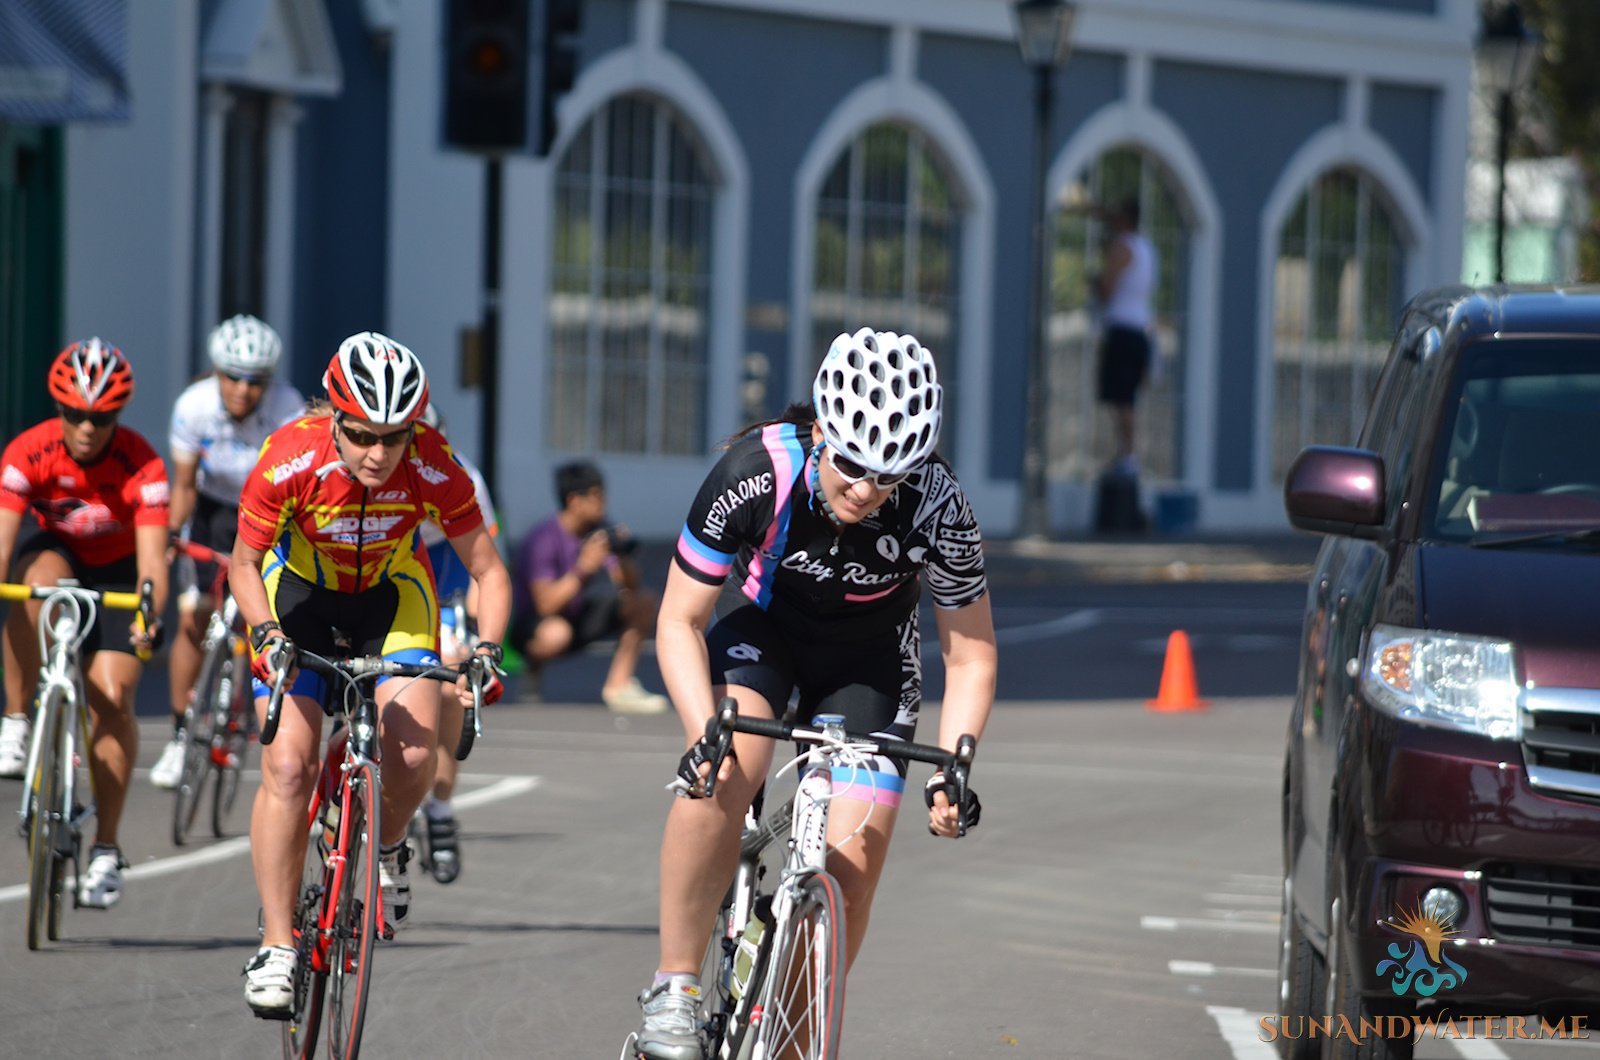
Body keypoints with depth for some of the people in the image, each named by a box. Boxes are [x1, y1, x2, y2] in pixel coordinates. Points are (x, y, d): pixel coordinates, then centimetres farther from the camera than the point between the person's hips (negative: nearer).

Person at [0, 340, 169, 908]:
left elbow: (151, 557, -36)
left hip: (116, 572, -1)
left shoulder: (141, 467, -28)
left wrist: (149, 611, -55)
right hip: (51, 551, 1)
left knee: (112, 697, -15)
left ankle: (106, 850, -4)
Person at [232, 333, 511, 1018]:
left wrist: (487, 647, -33)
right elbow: (244, 565, -15)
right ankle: (276, 948, -5)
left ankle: (385, 848, 14)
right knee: (287, 766, -14)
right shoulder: (291, 460, -30)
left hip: (391, 597, 1)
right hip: (300, 595, -1)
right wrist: (266, 633, -32)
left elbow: (487, 570, -16)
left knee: (414, 754, -20)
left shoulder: (433, 469, -27)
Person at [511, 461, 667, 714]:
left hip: (579, 618, 8)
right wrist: (583, 568, -35)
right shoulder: (545, 539, -21)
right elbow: (546, 604, -29)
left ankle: (619, 685, 2)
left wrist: (623, 559, -19)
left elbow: (631, 587, 1)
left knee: (644, 602, 1)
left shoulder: (600, 530, -1)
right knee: (556, 632, -42)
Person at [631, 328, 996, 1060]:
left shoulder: (936, 508, -30)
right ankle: (673, 988, -17)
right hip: (765, 629, -1)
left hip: (869, 656, 1)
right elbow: (679, 620, -21)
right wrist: (704, 733, -36)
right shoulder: (756, 473, -32)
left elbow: (971, 657, -16)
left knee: (852, 862, -12)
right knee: (724, 771, -31)